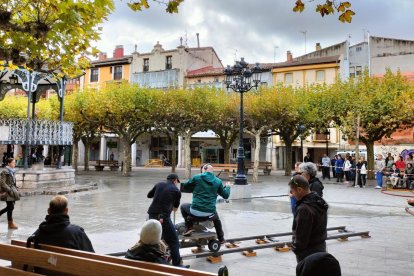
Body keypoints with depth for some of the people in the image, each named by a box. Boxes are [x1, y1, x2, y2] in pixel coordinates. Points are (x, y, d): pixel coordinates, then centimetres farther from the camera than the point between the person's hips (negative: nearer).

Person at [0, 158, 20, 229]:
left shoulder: (12, 171, 10)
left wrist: (16, 190, 13)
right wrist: (9, 190, -19)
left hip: (12, 192, 8)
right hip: (8, 193, -8)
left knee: (10, 207, 12)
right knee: (10, 207, -2)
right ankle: (10, 224, 10)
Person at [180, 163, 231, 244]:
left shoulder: (196, 177, -2)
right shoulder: (218, 181, 4)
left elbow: (184, 187, 9)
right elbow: (225, 195, 12)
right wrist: (227, 187, 32)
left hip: (196, 211, -3)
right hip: (210, 212, 3)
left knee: (183, 207, 29)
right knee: (216, 219, 38)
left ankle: (189, 227, 15)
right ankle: (221, 239, 44)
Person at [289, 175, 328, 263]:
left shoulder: (304, 209, -27)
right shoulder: (320, 202, 3)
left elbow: (301, 236, -23)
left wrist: (295, 248, -5)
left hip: (307, 253, -9)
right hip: (321, 248, 9)